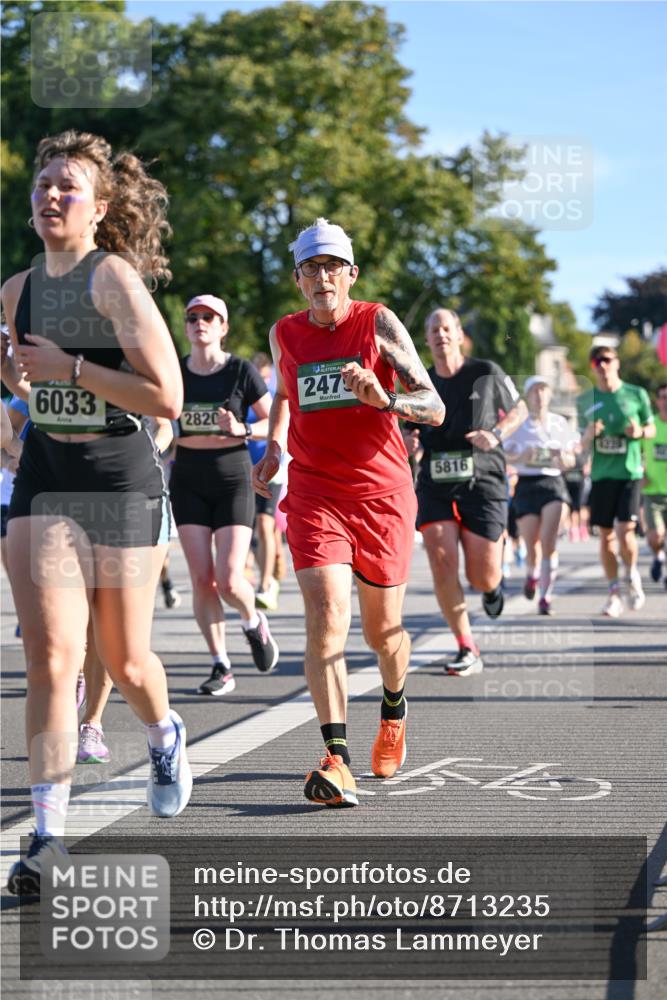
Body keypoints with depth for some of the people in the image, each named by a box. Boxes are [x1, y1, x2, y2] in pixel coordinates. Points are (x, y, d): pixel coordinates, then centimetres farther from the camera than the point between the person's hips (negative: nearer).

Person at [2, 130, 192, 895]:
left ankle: (166, 741, 46)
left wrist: (70, 369, -20)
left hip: (122, 480, -4)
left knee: (124, 661, 11)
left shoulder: (114, 277, -13)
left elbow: (167, 398, -20)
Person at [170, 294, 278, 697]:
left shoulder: (242, 371, -4)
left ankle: (254, 623, 22)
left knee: (230, 581, -12)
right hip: (189, 482, 3)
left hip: (233, 480, -3)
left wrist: (242, 430, -19)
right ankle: (222, 667, 7)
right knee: (202, 579, -4)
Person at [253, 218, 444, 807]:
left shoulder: (378, 323, -4)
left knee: (383, 631, 10)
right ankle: (337, 762, -24)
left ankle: (394, 709, 44)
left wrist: (386, 400, -28)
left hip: (383, 493, -1)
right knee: (326, 615, -19)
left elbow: (434, 408, -10)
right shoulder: (285, 334, 5)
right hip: (314, 493, 1)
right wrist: (274, 447, 17)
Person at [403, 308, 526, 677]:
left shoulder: (486, 373, 0)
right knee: (442, 567, -14)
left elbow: (519, 410, 13)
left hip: (482, 483, -2)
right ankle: (467, 649, -1)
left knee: (482, 578, -4)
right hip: (435, 485, 2)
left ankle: (495, 581, 37)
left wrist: (498, 433, -7)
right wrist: (408, 441, -3)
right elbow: (411, 432, 21)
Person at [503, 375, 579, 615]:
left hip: (553, 483, 0)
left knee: (549, 541, -17)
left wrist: (563, 458, -10)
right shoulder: (518, 424, 4)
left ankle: (545, 597, -14)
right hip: (527, 485, 0)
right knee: (531, 547, 0)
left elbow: (571, 461, 13)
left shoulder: (560, 423, 9)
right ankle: (532, 574, 35)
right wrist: (522, 457, -22)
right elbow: (506, 457, -2)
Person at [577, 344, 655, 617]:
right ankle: (614, 592, 16)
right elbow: (584, 444, 10)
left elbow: (651, 428, 11)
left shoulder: (636, 395, 0)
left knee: (625, 531, -14)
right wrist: (590, 434, -13)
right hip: (601, 474, 2)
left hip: (630, 472, -2)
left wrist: (640, 432, -11)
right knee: (606, 535, 4)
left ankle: (632, 576, 13)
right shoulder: (585, 400, 5)